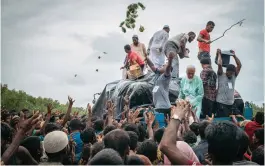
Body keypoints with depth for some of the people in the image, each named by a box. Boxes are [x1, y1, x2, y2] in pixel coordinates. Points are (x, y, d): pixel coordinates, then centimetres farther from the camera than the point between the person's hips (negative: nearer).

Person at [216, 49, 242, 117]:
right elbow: (219, 64, -16)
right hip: (221, 103, -6)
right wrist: (219, 54, -4)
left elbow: (239, 65, 5)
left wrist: (234, 55, 8)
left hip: (230, 103, 6)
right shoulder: (221, 75, -3)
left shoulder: (234, 76, 11)